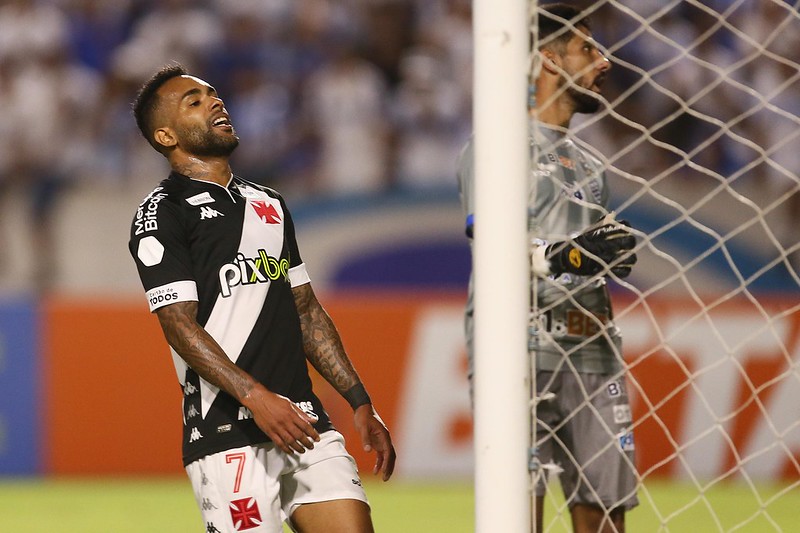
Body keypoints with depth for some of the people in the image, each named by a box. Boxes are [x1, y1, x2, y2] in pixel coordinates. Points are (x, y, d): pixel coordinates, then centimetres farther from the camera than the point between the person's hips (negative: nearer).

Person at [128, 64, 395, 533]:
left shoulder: (270, 204, 23)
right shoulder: (162, 215, -1)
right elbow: (180, 326, -11)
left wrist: (361, 403, 18)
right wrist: (254, 396, -22)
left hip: (304, 422, 6)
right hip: (228, 436, -6)